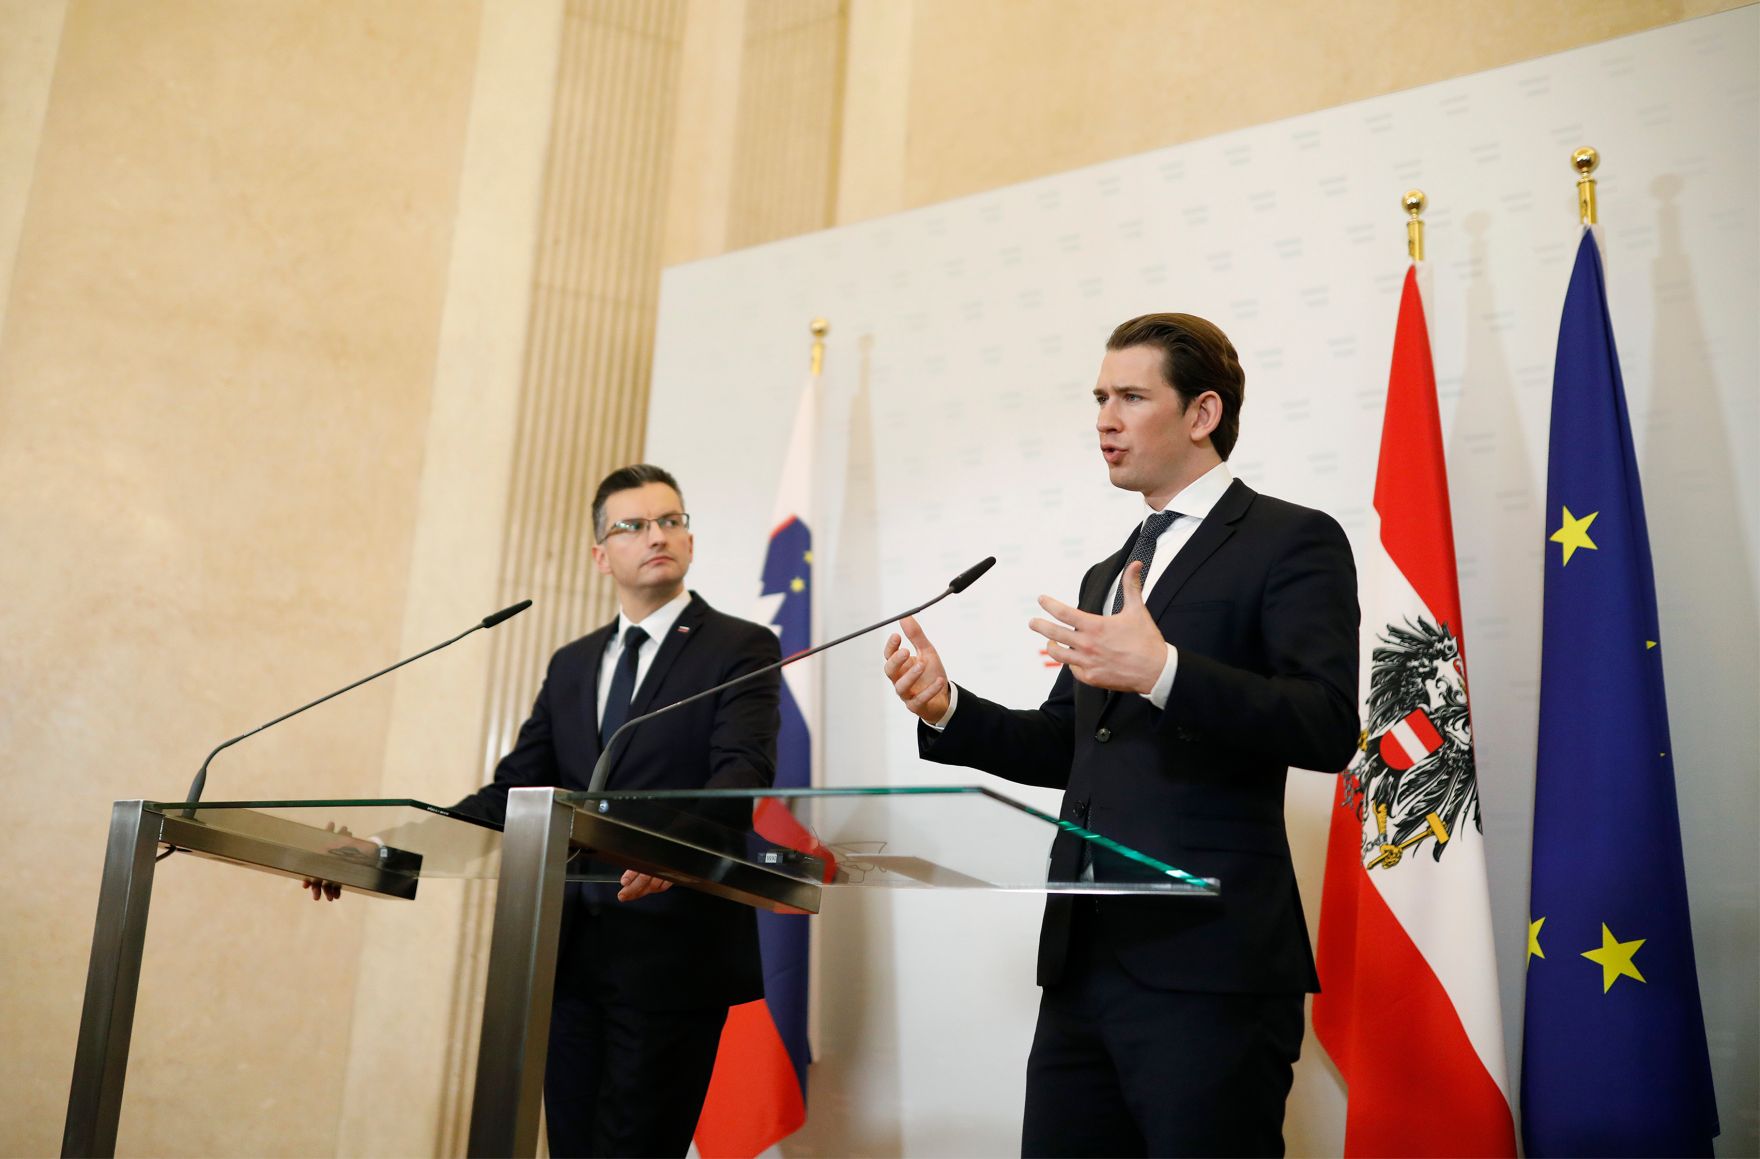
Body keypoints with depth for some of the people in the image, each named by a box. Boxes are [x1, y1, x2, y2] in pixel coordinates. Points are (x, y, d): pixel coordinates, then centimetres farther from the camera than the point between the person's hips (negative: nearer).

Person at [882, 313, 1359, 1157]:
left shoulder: (1292, 541, -2)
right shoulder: (1107, 574, 21)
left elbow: (1328, 725, -15)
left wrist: (1162, 671, -26)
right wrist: (947, 709, 5)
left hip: (1208, 962, -7)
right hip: (1084, 958, 7)